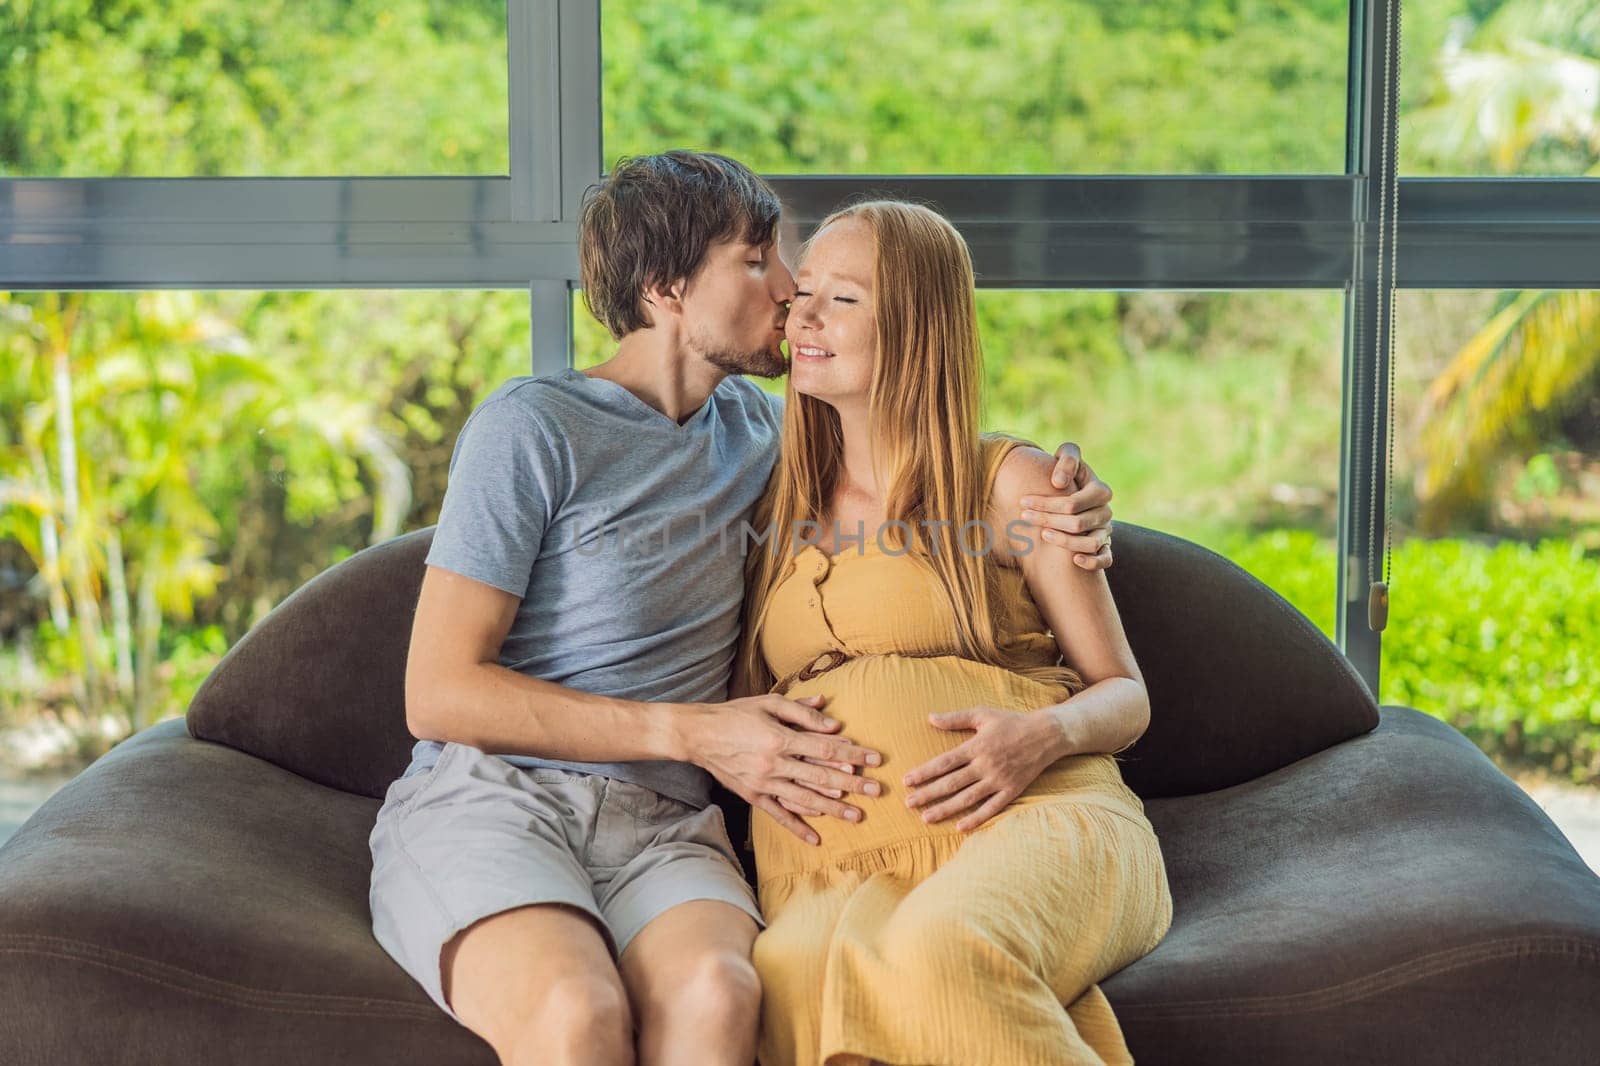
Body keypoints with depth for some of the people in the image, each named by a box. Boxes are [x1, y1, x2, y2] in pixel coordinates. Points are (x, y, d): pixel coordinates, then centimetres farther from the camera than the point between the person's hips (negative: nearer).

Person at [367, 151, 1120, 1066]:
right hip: (490, 797, -4)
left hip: (662, 824, 4)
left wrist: (1061, 492, 14)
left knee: (719, 992, -34)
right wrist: (696, 733, -10)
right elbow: (439, 695, -6)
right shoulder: (533, 426, -2)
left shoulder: (754, 428, 18)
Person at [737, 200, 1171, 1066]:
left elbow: (1125, 697, 12)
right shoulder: (778, 512, 25)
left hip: (1031, 821, -3)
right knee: (794, 974, -37)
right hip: (835, 870, 3)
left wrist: (1044, 735, -10)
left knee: (943, 948, -41)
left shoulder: (1010, 482, 12)